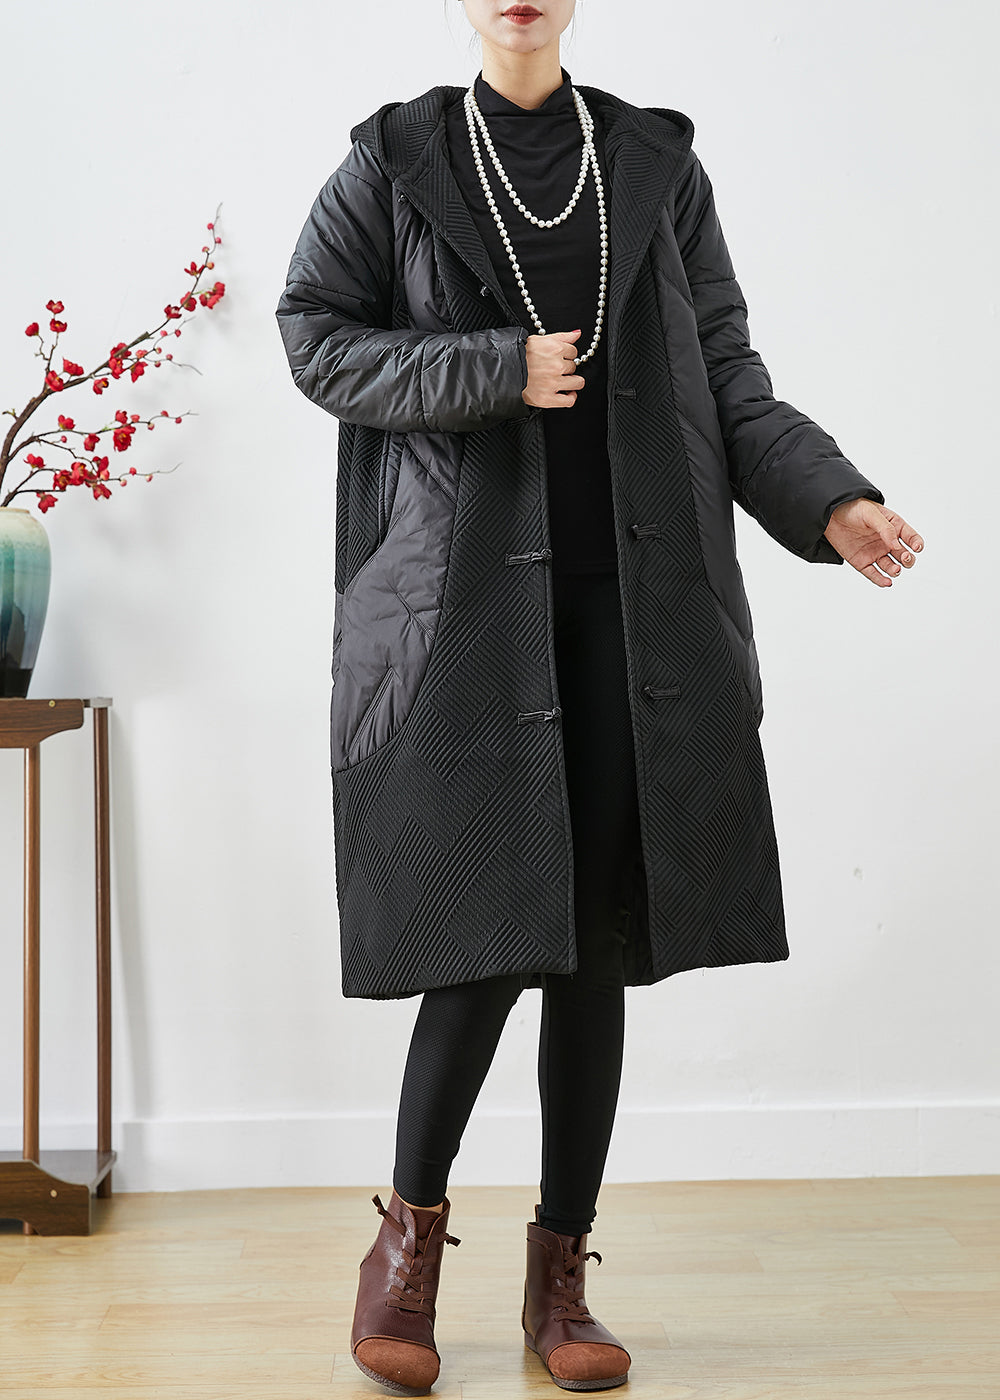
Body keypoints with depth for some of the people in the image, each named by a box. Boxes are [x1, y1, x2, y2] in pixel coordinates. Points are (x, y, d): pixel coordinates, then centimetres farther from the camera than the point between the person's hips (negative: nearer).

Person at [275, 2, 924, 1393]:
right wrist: (495, 372, -9)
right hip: (466, 597, -2)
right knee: (492, 924, -9)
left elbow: (725, 372, 10)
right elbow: (315, 337, 3)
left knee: (600, 932, 3)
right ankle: (413, 1228, 16)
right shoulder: (396, 161, 7)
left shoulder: (656, 165, 12)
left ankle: (560, 1275, 17)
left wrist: (830, 499, -5)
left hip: (632, 605, 3)